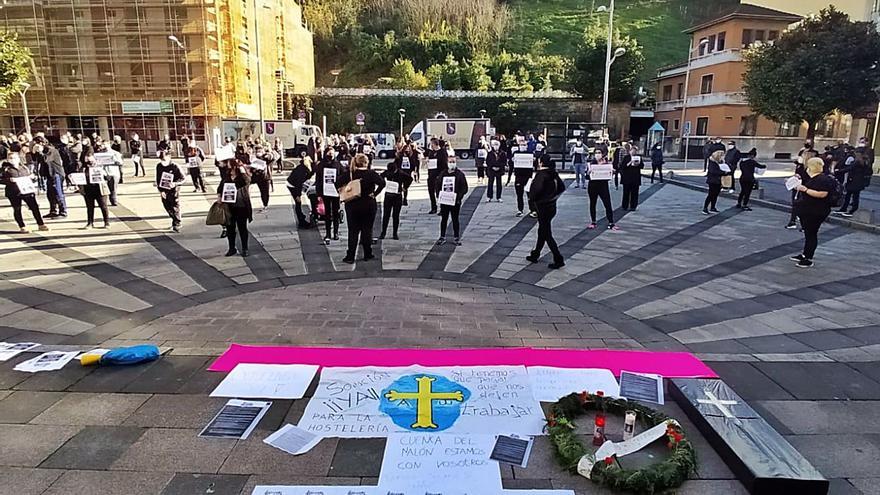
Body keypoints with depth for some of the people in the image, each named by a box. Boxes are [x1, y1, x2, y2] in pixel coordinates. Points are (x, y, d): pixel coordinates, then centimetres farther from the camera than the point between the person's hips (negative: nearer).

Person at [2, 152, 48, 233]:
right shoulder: (6, 169, 0)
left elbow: (29, 176, 25)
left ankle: (41, 225, 10)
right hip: (14, 193, -3)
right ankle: (22, 227, 11)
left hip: (27, 190, 3)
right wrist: (9, 180, -19)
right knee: (17, 209, 3)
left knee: (35, 207, 2)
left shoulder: (24, 168, 14)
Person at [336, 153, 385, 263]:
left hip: (352, 205, 1)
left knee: (353, 231, 5)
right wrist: (374, 193, -13)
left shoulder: (350, 174, -1)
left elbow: (338, 181, -10)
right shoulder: (371, 173, -7)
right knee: (367, 230, 10)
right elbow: (382, 182, -20)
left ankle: (350, 257, 3)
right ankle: (367, 254, 16)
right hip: (368, 205, -1)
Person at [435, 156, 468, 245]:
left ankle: (457, 238, 16)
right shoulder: (443, 174, 5)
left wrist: (458, 197, -16)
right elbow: (437, 185, 10)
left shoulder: (460, 174, -3)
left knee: (455, 220, 6)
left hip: (455, 202, -3)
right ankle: (442, 237, 19)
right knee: (443, 219, 10)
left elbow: (464, 188, -6)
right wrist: (439, 195, -5)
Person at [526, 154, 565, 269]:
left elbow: (536, 190, -31)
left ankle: (558, 260, -2)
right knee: (542, 232, 19)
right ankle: (535, 255, 33)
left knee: (547, 234, -2)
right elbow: (562, 187, 12)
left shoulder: (541, 175, -19)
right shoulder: (553, 173, 6)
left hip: (543, 207, -9)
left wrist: (533, 197, -11)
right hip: (552, 206, 9)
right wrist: (553, 195, 14)